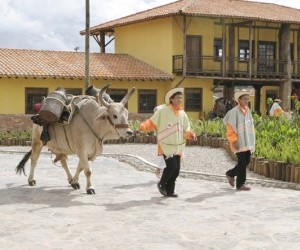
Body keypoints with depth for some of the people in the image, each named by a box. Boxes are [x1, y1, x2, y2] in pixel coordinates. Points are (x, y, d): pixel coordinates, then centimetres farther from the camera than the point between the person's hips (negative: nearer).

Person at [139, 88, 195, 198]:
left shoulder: (182, 114, 8)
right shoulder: (162, 111, -8)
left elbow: (186, 130, 10)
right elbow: (152, 122, -7)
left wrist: (190, 134, -11)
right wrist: (143, 126, -25)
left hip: (178, 147, 6)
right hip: (166, 145, -6)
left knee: (176, 170, 7)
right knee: (171, 167, -15)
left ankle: (169, 190, 22)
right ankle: (162, 184, 11)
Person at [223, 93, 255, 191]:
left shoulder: (248, 111, 12)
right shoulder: (233, 112, -11)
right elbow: (230, 128, -13)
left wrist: (252, 141, 16)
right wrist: (234, 141, -19)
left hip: (247, 142, 7)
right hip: (239, 142, -7)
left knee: (247, 161, 10)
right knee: (242, 162, -4)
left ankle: (231, 173, 30)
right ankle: (240, 184, 7)